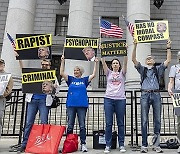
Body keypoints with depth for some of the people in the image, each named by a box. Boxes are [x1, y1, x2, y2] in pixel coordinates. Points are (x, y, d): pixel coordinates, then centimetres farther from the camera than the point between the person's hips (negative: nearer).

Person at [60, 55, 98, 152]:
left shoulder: (84, 80, 10)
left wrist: (95, 63, -2)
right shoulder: (70, 79, 11)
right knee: (70, 126, 5)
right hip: (71, 105, 1)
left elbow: (93, 75, 1)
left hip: (82, 105, -1)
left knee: (82, 126, 2)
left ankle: (83, 144, 7)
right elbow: (61, 73, 1)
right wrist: (62, 61, -4)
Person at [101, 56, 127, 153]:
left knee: (120, 123, 6)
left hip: (120, 99, 0)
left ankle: (121, 145, 14)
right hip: (109, 99, 0)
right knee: (108, 123, 0)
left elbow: (125, 63, 0)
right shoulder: (109, 73, 14)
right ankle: (108, 145, 8)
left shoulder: (122, 73, 13)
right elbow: (103, 63, 3)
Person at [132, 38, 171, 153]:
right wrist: (135, 46, -4)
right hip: (145, 95, -1)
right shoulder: (142, 69, 15)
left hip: (156, 94, 1)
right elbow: (134, 59, 4)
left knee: (157, 120, 2)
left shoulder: (158, 69, 18)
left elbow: (168, 60, 9)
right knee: (144, 121, -1)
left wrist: (168, 48, 5)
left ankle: (156, 145, 9)